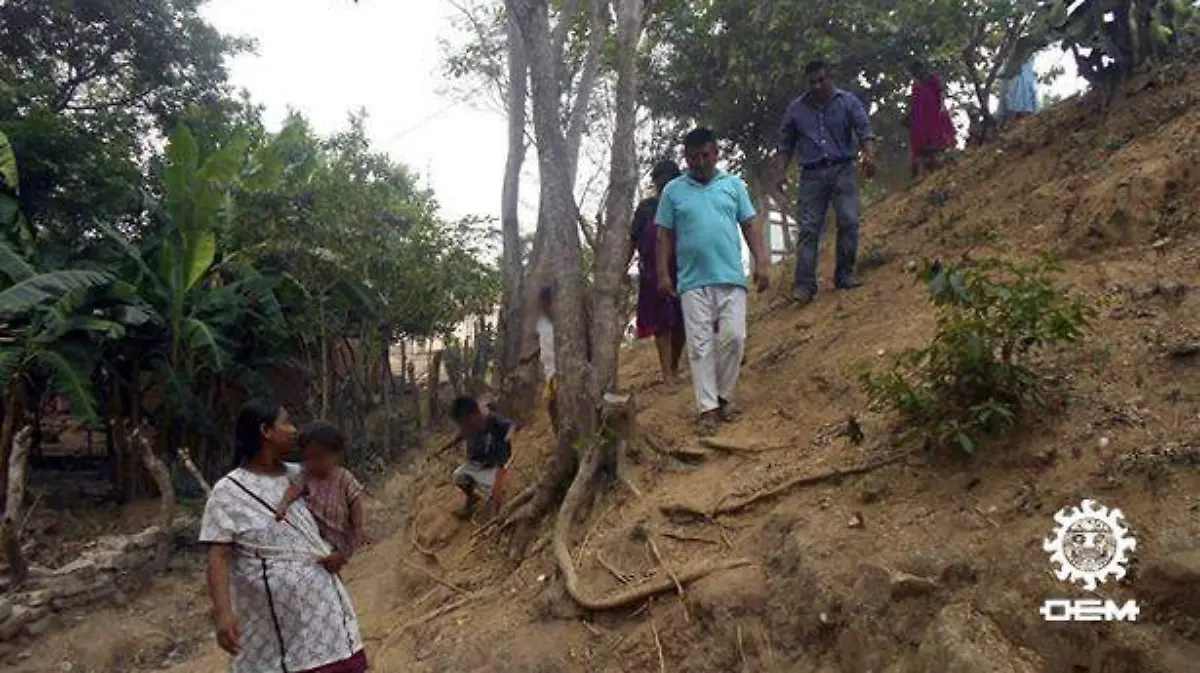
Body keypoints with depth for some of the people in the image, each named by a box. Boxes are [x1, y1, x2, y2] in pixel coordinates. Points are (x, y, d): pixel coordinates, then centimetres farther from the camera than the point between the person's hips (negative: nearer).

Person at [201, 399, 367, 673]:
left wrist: (340, 551, -2)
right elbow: (219, 557, -14)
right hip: (269, 619, -4)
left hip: (320, 607, 4)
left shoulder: (298, 475, 6)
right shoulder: (228, 491, -8)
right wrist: (224, 613, -26)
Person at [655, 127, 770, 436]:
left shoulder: (734, 185, 10)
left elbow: (750, 226, 8)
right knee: (700, 345, -1)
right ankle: (707, 407, 4)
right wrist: (663, 273, 0)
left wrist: (762, 262, -1)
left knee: (733, 337, -4)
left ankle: (724, 397, 14)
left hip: (731, 277, 1)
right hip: (693, 281, 0)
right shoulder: (673, 191, 7)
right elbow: (665, 236, 7)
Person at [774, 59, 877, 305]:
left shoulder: (848, 102, 6)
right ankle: (805, 285, -8)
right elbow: (785, 145, 15)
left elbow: (865, 130, -4)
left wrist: (869, 155, -22)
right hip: (812, 174, 1)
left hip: (842, 170, 0)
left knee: (849, 222, -10)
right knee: (808, 229, -6)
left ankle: (845, 275, 3)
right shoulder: (796, 108, 11)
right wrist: (781, 173, 4)